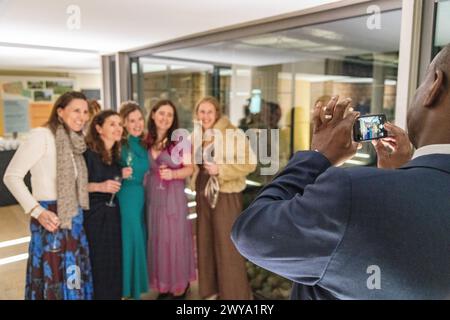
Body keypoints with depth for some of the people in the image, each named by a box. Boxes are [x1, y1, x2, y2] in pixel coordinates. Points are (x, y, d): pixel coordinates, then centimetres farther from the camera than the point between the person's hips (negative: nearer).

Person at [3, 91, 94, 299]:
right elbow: (11, 176, -15)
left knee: (74, 280, 17)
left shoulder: (74, 141, 10)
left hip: (73, 218, 7)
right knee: (54, 280, 4)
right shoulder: (42, 135, -13)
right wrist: (36, 211, -19)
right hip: (51, 219, -7)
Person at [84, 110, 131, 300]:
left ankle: (114, 294, 29)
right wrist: (99, 186, -26)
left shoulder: (115, 154, 10)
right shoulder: (87, 152, -14)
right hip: (93, 214, -7)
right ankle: (94, 295, 20)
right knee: (97, 263, 2)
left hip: (112, 213, 7)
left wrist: (121, 176, 4)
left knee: (114, 261, 14)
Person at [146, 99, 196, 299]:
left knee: (175, 238, 2)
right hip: (152, 196, 4)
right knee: (157, 239, 10)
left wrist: (172, 174, -22)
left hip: (174, 196, -4)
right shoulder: (146, 141, 7)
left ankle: (179, 287, 18)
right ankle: (163, 285, 26)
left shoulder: (180, 140, -6)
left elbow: (189, 169, -6)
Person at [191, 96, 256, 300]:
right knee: (205, 243, 14)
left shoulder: (233, 133, -12)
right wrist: (197, 174, 6)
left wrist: (220, 170, -22)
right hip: (203, 195, 7)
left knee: (227, 246, -1)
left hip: (226, 196, -7)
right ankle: (210, 289, 30)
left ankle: (233, 293, 15)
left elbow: (249, 164, -17)